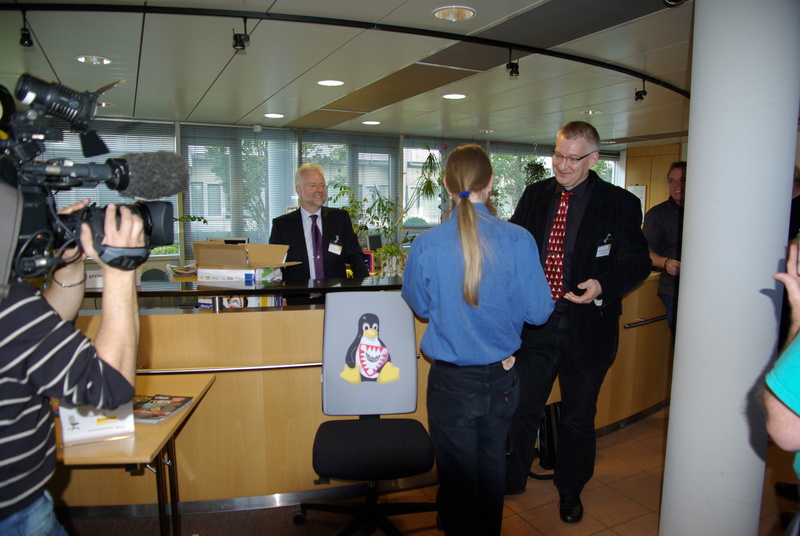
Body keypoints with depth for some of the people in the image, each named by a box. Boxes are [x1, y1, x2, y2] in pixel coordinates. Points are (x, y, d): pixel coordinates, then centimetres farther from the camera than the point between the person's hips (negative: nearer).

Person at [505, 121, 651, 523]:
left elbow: (637, 262, -6)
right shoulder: (535, 195, 5)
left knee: (578, 418, 16)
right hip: (535, 324, 3)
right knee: (521, 407, 14)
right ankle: (512, 479, 37)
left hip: (587, 328, -2)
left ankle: (570, 490, 39)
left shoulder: (620, 203, -6)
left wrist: (603, 285, -24)